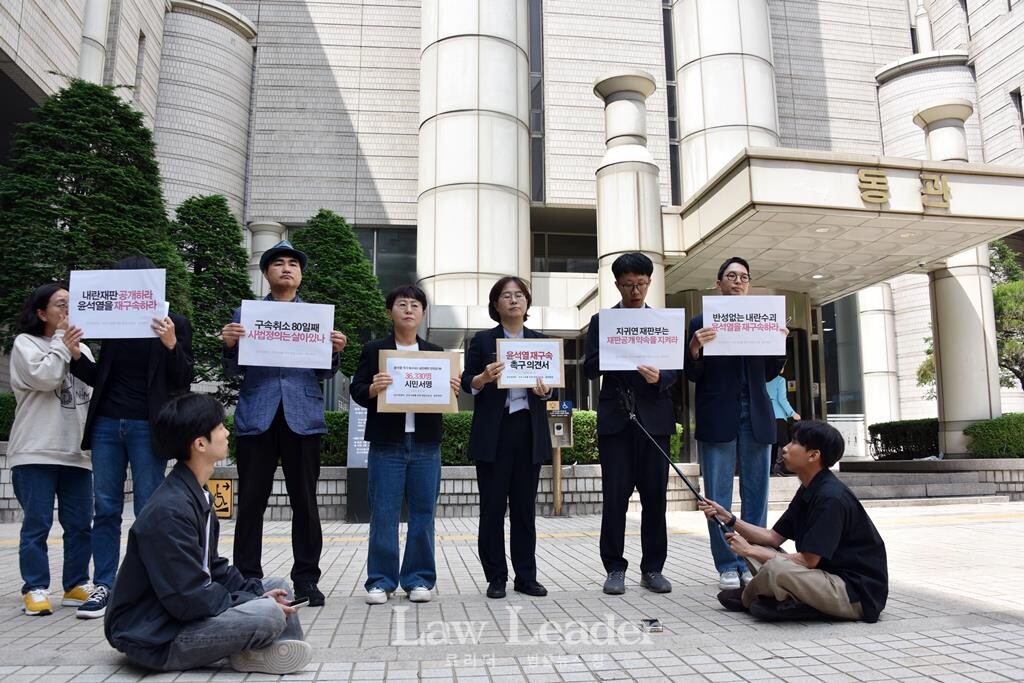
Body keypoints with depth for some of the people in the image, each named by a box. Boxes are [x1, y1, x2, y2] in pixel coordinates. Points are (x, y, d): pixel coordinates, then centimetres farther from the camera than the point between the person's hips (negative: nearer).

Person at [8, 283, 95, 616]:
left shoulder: (81, 346, 17)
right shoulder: (25, 343, 4)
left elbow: (96, 387, 13)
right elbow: (44, 377, -13)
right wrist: (61, 342, -6)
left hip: (76, 451, 5)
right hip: (36, 451, -4)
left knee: (80, 523, 5)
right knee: (37, 523, -1)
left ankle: (76, 585, 15)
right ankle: (35, 589, 8)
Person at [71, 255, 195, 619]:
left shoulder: (174, 324, -1)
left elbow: (182, 382, -5)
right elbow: (100, 378, 16)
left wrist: (171, 345, -21)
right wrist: (76, 355, -2)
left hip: (147, 426, -4)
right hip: (107, 424, 4)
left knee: (148, 511, 0)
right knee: (106, 508, 6)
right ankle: (103, 585, 13)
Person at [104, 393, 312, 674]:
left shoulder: (197, 496, 8)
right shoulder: (170, 511, -25)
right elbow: (189, 598, -26)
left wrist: (256, 592, -2)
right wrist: (258, 604, -17)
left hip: (185, 610, 10)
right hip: (156, 637, -10)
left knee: (278, 587, 7)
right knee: (270, 614, -27)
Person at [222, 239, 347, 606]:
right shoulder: (245, 313, 13)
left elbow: (325, 373, 9)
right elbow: (233, 370, 8)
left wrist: (336, 351, -11)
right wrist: (229, 345, -11)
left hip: (302, 417, 0)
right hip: (256, 417, 0)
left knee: (304, 501, 3)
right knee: (251, 501, 3)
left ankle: (306, 579, 12)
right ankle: (247, 578, 15)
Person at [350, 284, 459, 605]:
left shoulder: (435, 352, 12)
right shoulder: (374, 350, 6)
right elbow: (356, 390, 2)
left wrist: (452, 389, -9)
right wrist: (372, 389, -18)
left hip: (426, 445, 2)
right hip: (386, 444, -2)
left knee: (423, 513, 6)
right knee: (383, 515, 1)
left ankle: (419, 578, 15)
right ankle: (381, 580, 11)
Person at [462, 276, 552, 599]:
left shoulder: (540, 341, 11)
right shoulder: (482, 340, 3)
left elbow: (550, 385, 11)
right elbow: (467, 382, 0)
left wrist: (544, 390, -11)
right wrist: (484, 378, -21)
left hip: (529, 430, 2)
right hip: (493, 432, -2)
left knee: (525, 506, 8)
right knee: (492, 507, 2)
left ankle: (526, 576, 16)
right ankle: (496, 577, 12)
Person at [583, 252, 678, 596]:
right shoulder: (601, 321, 9)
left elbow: (674, 369, 4)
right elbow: (590, 368, 2)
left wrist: (659, 376, -17)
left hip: (654, 417, 1)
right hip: (615, 418, -1)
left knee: (654, 496, 5)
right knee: (614, 497, 0)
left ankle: (653, 568, 16)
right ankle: (615, 569, 10)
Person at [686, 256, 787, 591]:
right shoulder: (701, 323, 5)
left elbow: (769, 373, 11)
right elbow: (693, 376, 1)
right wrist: (694, 350, -18)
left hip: (756, 415, 3)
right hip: (718, 417, -3)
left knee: (756, 493, 5)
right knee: (718, 496, 1)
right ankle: (727, 565, 9)